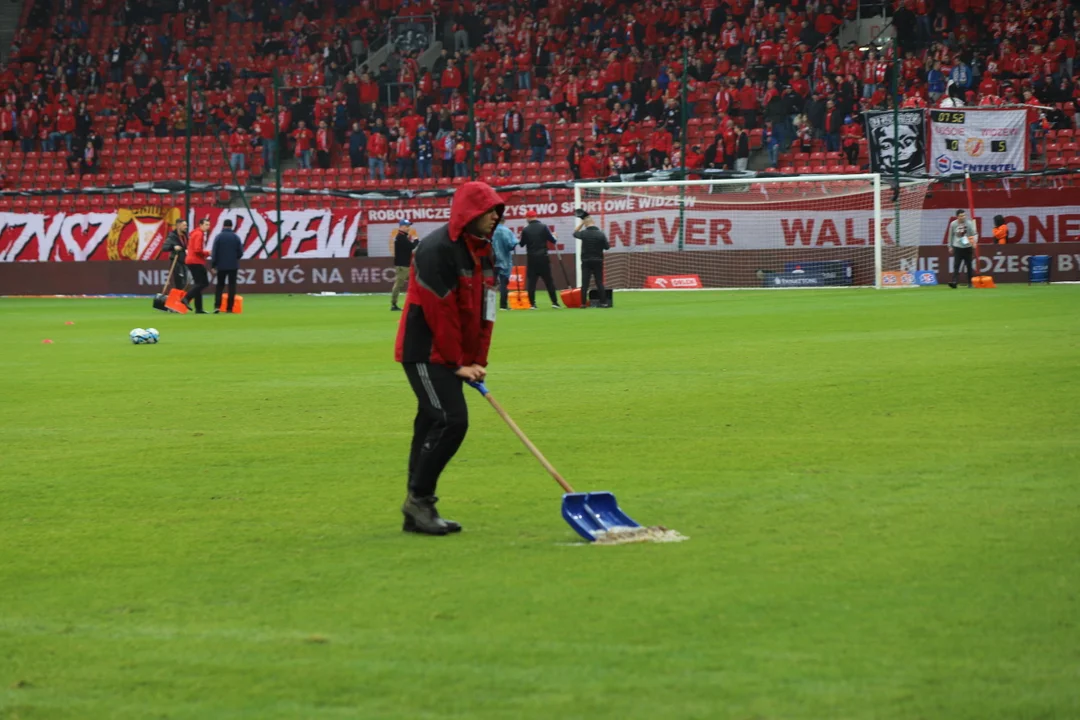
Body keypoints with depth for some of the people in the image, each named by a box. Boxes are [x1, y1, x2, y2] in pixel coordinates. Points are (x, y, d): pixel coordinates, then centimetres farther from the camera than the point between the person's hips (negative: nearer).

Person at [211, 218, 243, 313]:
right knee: (232, 286, 6)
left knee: (220, 285, 9)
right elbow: (240, 252, -1)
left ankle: (217, 306, -7)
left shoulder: (219, 237, -5)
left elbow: (214, 252, -6)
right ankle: (229, 308, 1)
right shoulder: (236, 237, -2)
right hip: (233, 266, 0)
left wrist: (213, 265, 0)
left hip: (221, 265, 0)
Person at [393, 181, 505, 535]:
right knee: (451, 420, -16)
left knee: (431, 425, 9)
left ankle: (418, 513, 13)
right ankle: (418, 499, -7)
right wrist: (458, 363, -16)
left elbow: (484, 310, 13)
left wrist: (477, 360, 4)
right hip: (426, 353, -9)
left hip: (453, 356, 9)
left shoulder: (482, 251, 12)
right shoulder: (437, 249, -17)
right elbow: (440, 312, -19)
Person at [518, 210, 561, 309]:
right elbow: (552, 240, -5)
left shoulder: (526, 230, -3)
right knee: (548, 280, 6)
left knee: (531, 281, 4)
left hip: (531, 258, 0)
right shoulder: (543, 227, -5)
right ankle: (554, 302, 5)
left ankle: (532, 304, -2)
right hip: (543, 258, 0)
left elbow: (522, 244, 4)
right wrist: (554, 236, 17)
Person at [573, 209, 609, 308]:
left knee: (584, 283, 2)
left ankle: (583, 303, -2)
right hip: (598, 261, 0)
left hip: (586, 261, 0)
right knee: (599, 282, 4)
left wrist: (581, 224, 16)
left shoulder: (584, 233, -6)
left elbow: (575, 233, 17)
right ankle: (603, 302, 0)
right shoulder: (600, 234, -7)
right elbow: (607, 247, 1)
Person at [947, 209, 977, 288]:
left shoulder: (969, 223, -4)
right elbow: (951, 236, 11)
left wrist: (973, 243, -22)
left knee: (969, 265, 6)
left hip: (967, 247, 0)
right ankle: (954, 282, -18)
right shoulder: (953, 224, 0)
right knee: (956, 265, -11)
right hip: (957, 247, 0)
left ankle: (970, 282, 16)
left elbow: (974, 234, -5)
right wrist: (950, 246, 12)